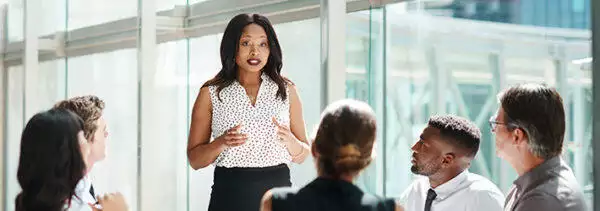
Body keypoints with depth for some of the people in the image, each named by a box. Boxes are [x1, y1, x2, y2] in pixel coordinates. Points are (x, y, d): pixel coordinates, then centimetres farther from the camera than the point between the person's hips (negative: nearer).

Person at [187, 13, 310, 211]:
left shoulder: (286, 90, 6)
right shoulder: (211, 93, 1)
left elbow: (301, 156, 10)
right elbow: (195, 159, 3)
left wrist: (289, 141, -11)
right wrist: (221, 143, -16)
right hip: (230, 194, -1)